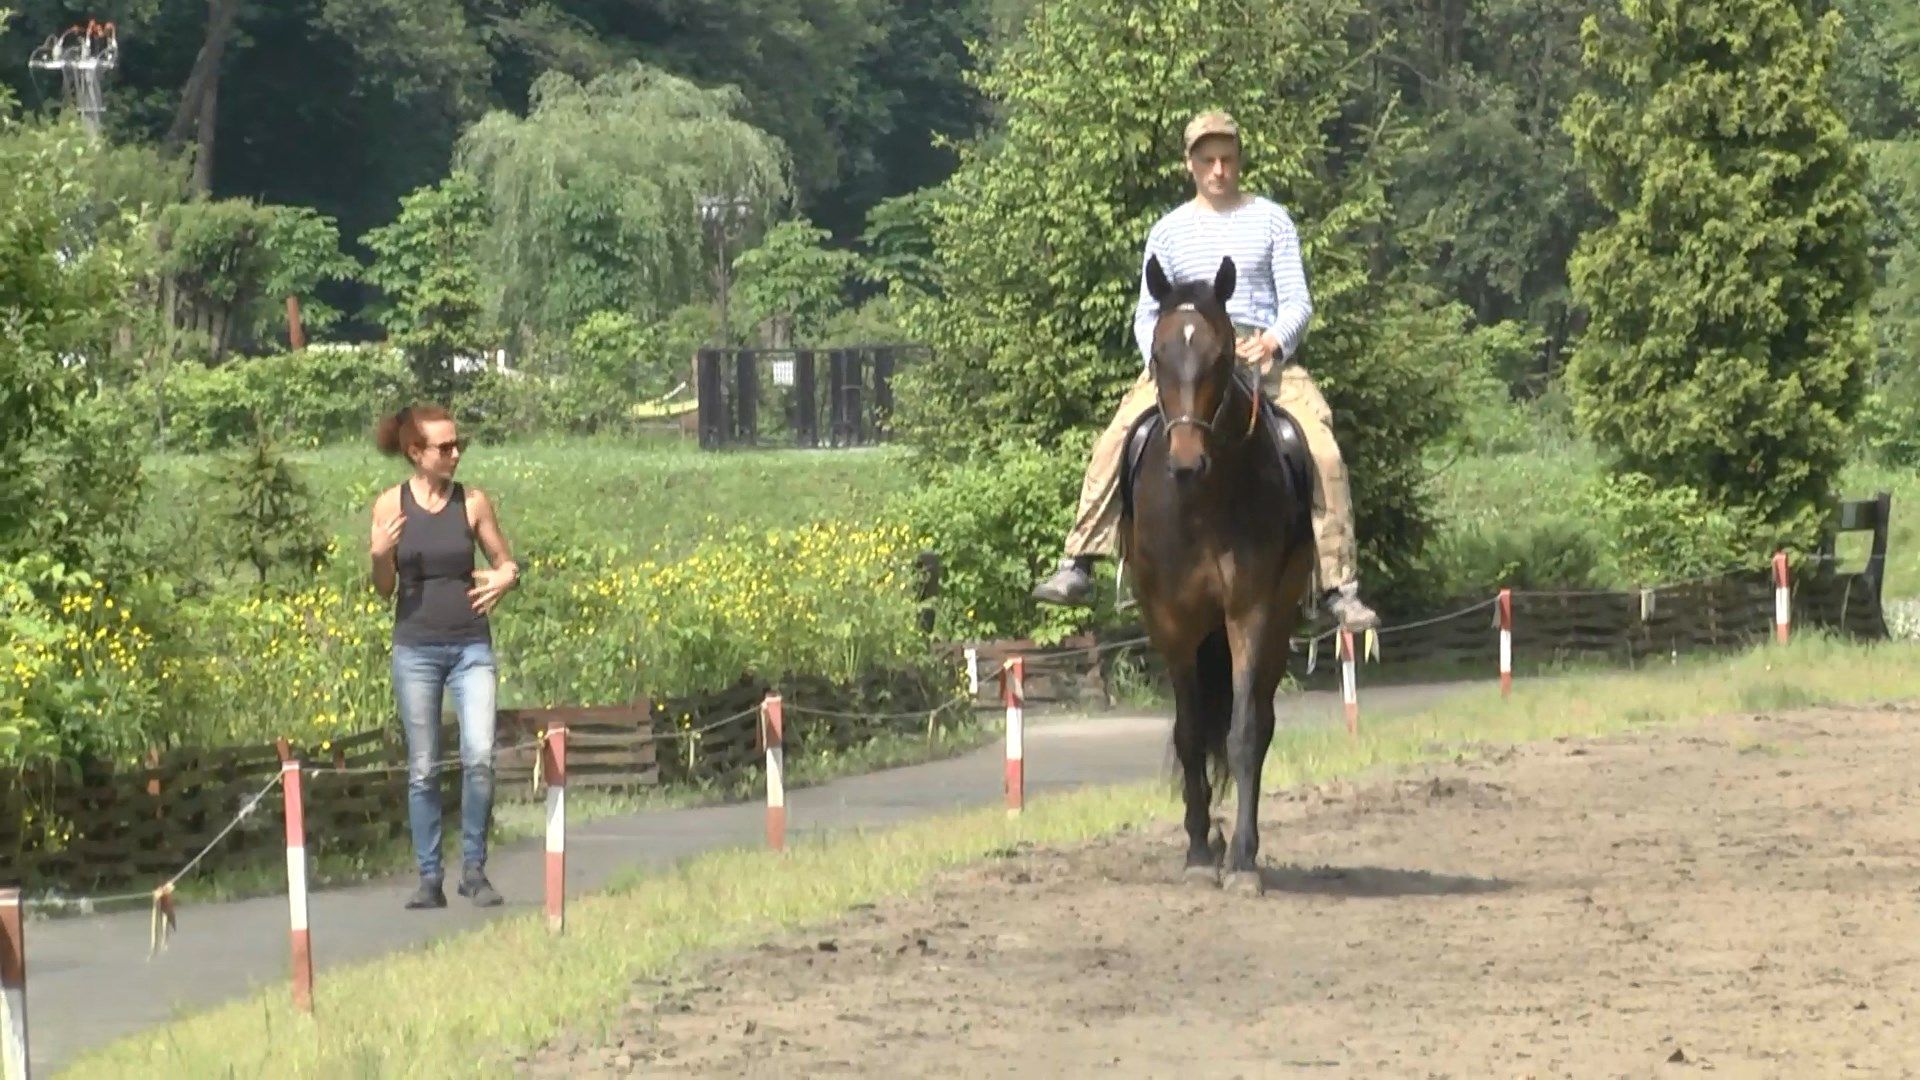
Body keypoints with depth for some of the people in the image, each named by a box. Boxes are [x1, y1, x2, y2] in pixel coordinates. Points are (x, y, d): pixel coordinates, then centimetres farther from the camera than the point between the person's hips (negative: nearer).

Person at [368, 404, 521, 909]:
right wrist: (380, 557, -15)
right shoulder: (390, 505, 1)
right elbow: (383, 589, 6)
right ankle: (429, 878, 11)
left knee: (480, 757, -13)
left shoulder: (473, 502, 2)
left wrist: (503, 580, -10)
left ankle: (474, 868, 2)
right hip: (415, 647, 0)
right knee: (422, 769, 3)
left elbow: (506, 563, 12)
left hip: (471, 645, 0)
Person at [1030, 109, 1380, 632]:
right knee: (1115, 445, -21)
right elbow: (1147, 314, 15)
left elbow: (1297, 301, 5)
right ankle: (1077, 569, -17)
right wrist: (1159, 360, -7)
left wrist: (1275, 340, -17)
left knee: (1324, 455, -21)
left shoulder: (1271, 220, 10)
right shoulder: (1169, 231, 15)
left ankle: (1340, 588, -15)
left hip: (1263, 354, -1)